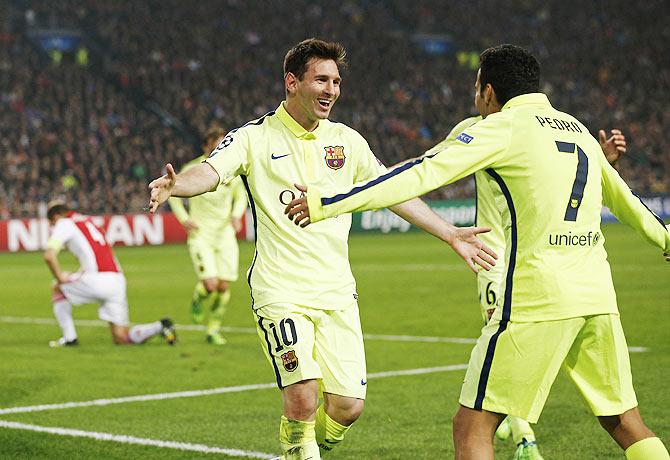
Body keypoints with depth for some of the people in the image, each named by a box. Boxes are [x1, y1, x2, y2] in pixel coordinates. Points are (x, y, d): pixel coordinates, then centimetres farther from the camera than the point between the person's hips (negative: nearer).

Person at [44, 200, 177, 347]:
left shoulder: (64, 224, 4)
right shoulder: (89, 221, 28)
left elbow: (49, 255, -10)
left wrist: (60, 278, 3)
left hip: (97, 280, -7)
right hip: (118, 280, 7)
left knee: (58, 288, 21)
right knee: (120, 338, 9)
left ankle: (69, 338, 15)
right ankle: (159, 327, -11)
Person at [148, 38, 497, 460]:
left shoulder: (347, 141, 10)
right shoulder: (255, 137, -3)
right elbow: (210, 172, -18)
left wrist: (452, 235, 13)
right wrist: (174, 185, -41)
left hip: (337, 292, 4)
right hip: (280, 291, -4)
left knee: (349, 405, 0)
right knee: (302, 398, -20)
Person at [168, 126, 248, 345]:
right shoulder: (193, 170, -10)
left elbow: (241, 195, 16)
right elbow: (172, 192, 5)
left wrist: (237, 215, -2)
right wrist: (184, 219, -4)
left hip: (225, 234, 3)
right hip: (200, 234, -3)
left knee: (224, 286, -1)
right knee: (210, 284, -17)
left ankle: (214, 329, 18)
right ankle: (197, 301, 19)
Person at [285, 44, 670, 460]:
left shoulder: (503, 126, -2)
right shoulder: (577, 128, 18)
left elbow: (422, 175, -12)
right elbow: (622, 197, 34)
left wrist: (327, 203, -14)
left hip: (537, 301, -7)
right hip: (597, 297, 7)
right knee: (626, 423, 18)